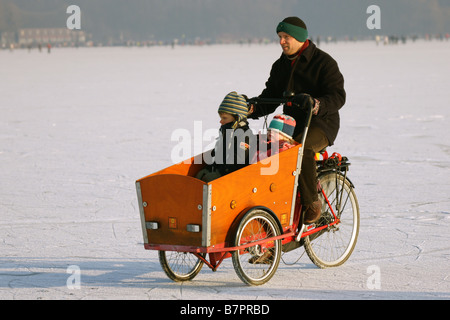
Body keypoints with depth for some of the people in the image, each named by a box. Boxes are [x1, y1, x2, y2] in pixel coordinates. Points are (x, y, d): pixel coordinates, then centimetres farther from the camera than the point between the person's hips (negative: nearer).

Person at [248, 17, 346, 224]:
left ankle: (311, 203, -25)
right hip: (291, 122, 6)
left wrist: (316, 104, -34)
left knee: (302, 147, -37)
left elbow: (338, 96, -14)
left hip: (321, 123, -6)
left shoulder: (323, 62, -5)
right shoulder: (280, 66, 15)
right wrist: (252, 109, -7)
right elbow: (270, 97, 15)